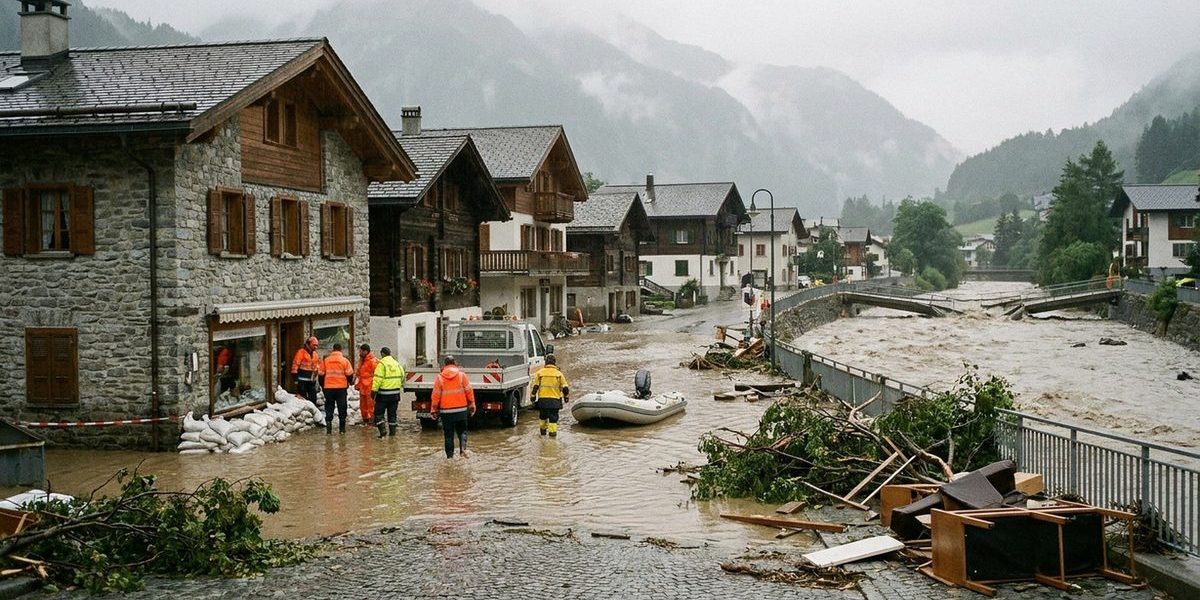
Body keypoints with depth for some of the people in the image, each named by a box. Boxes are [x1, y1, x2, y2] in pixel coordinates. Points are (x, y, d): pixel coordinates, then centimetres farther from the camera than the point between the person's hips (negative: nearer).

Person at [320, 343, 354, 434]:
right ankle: (342, 428, 9)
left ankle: (328, 428, 0)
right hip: (341, 387, -1)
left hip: (328, 388, 1)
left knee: (329, 408, 8)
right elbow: (350, 374, -5)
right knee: (342, 408, 8)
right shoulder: (344, 360, -5)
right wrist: (350, 382, 16)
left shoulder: (326, 360, 1)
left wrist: (322, 385, 19)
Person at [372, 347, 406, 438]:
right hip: (395, 393, 6)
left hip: (383, 393, -6)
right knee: (392, 413, 14)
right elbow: (402, 377, 14)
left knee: (379, 412, 3)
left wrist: (373, 391, -13)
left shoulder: (382, 364, -12)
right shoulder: (397, 364, 8)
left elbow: (377, 379, -17)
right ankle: (392, 430, 14)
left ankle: (382, 430, -9)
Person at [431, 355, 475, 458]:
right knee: (462, 431, 13)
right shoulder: (461, 375, -2)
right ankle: (463, 448, -9)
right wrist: (472, 405, 9)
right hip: (461, 410, 1)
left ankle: (450, 455, 6)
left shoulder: (440, 377, -4)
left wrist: (433, 410, 5)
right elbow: (469, 391, -1)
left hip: (446, 411, -1)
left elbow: (436, 395, -3)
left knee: (448, 434, 8)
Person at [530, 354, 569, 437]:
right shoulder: (559, 374, 1)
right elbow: (565, 387, 4)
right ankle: (552, 431, -2)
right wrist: (566, 396, 16)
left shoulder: (540, 372, 2)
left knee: (542, 416, 20)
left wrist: (533, 395, 11)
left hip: (542, 399, 1)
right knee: (553, 417, 3)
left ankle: (543, 429, 31)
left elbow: (535, 386, 2)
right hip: (555, 400, -1)